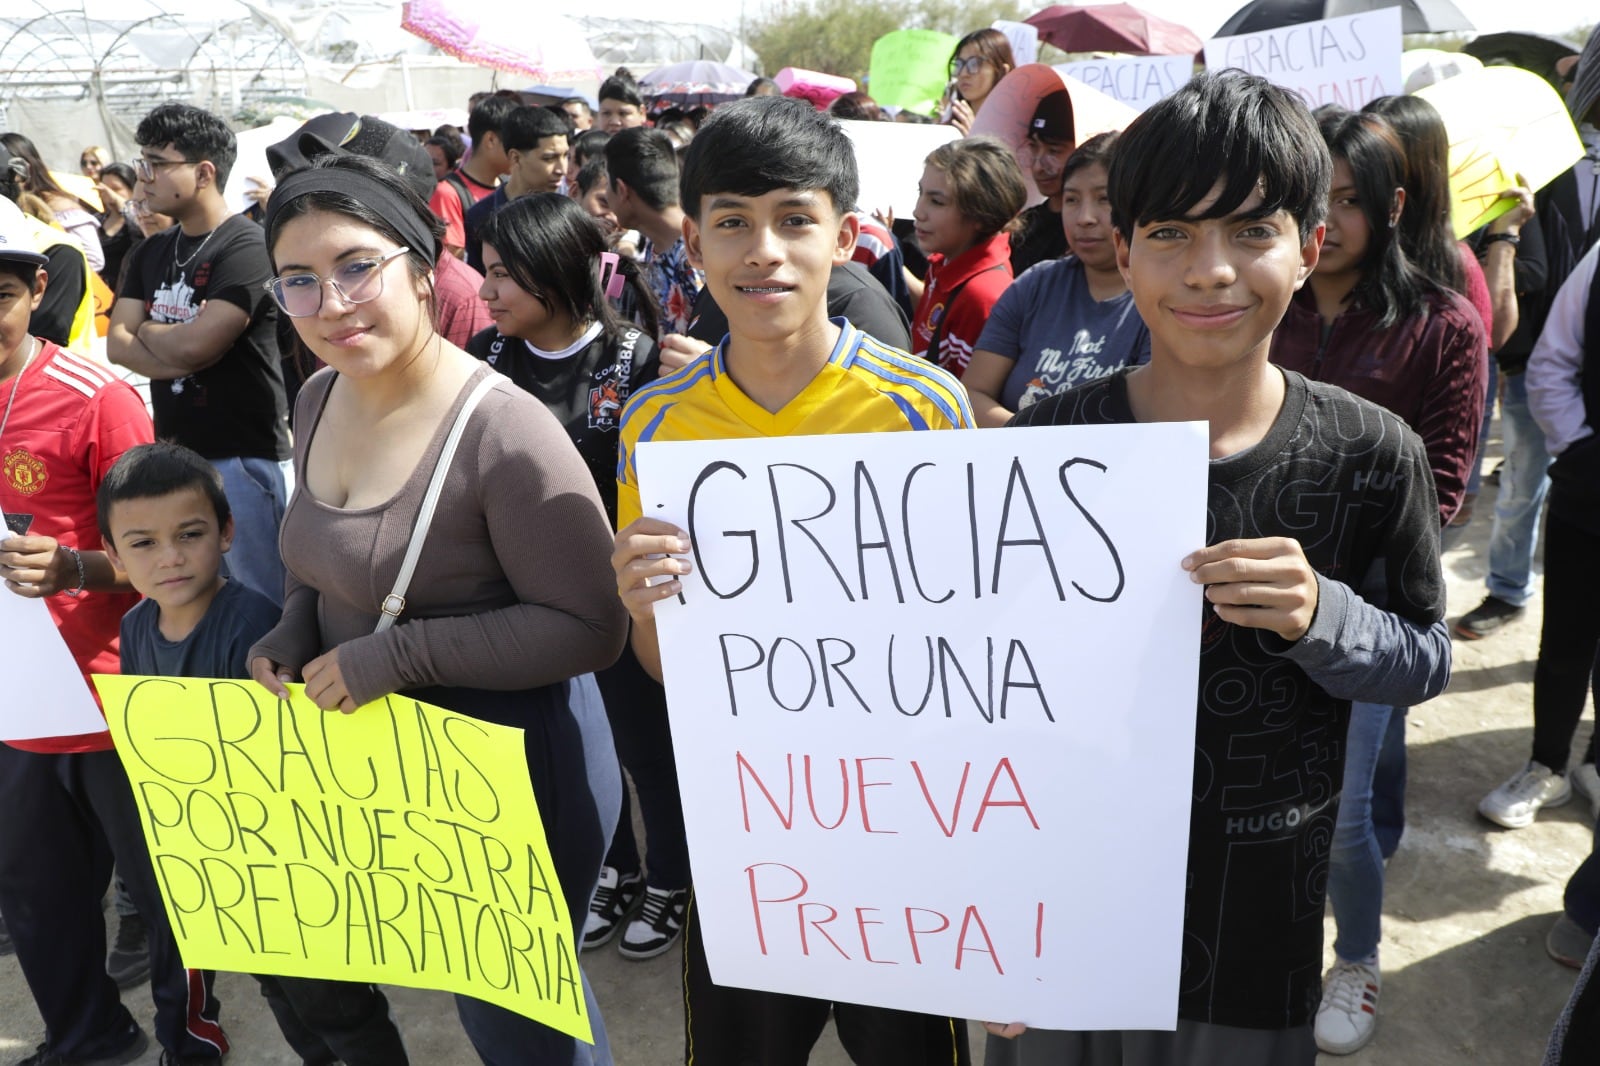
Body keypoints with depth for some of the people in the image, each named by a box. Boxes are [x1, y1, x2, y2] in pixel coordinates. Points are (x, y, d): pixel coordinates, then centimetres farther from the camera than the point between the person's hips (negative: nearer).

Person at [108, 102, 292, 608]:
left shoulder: (246, 245, -12)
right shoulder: (151, 253, 13)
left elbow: (195, 345, -19)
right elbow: (116, 343, 5)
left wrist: (147, 330, 1)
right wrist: (175, 351, -13)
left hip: (244, 456, -8)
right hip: (175, 452, 8)